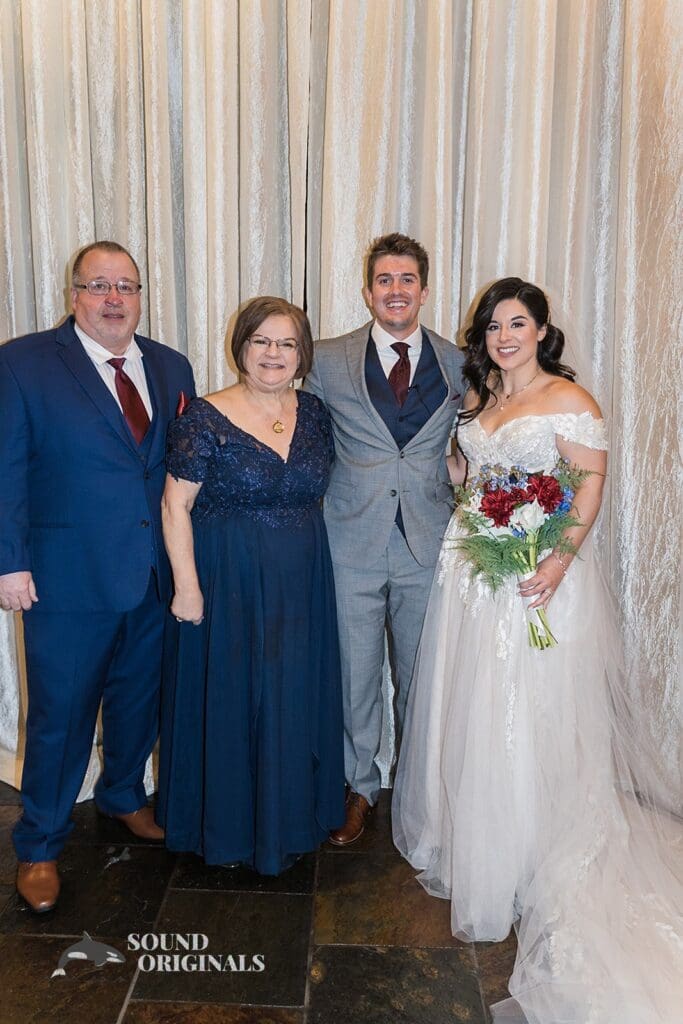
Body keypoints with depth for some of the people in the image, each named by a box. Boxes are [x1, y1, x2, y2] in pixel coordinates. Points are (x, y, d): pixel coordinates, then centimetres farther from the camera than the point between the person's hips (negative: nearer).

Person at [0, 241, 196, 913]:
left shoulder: (171, 368, 7)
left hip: (155, 577, 5)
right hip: (68, 579, -4)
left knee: (139, 701, 20)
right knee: (60, 717, 9)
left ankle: (123, 795, 48)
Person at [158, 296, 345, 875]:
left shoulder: (315, 414, 4)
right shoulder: (206, 418, -10)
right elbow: (176, 506, -10)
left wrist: (313, 560, 7)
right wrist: (187, 585, -13)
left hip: (302, 584, 5)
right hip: (227, 581, -4)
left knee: (297, 698, 14)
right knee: (228, 697, 9)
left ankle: (290, 816, 37)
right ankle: (227, 825, 32)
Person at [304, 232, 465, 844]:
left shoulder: (459, 365, 4)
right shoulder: (328, 362, 2)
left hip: (429, 543, 1)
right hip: (354, 543, 0)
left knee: (421, 674, 14)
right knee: (355, 673, 10)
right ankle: (360, 788, 32)